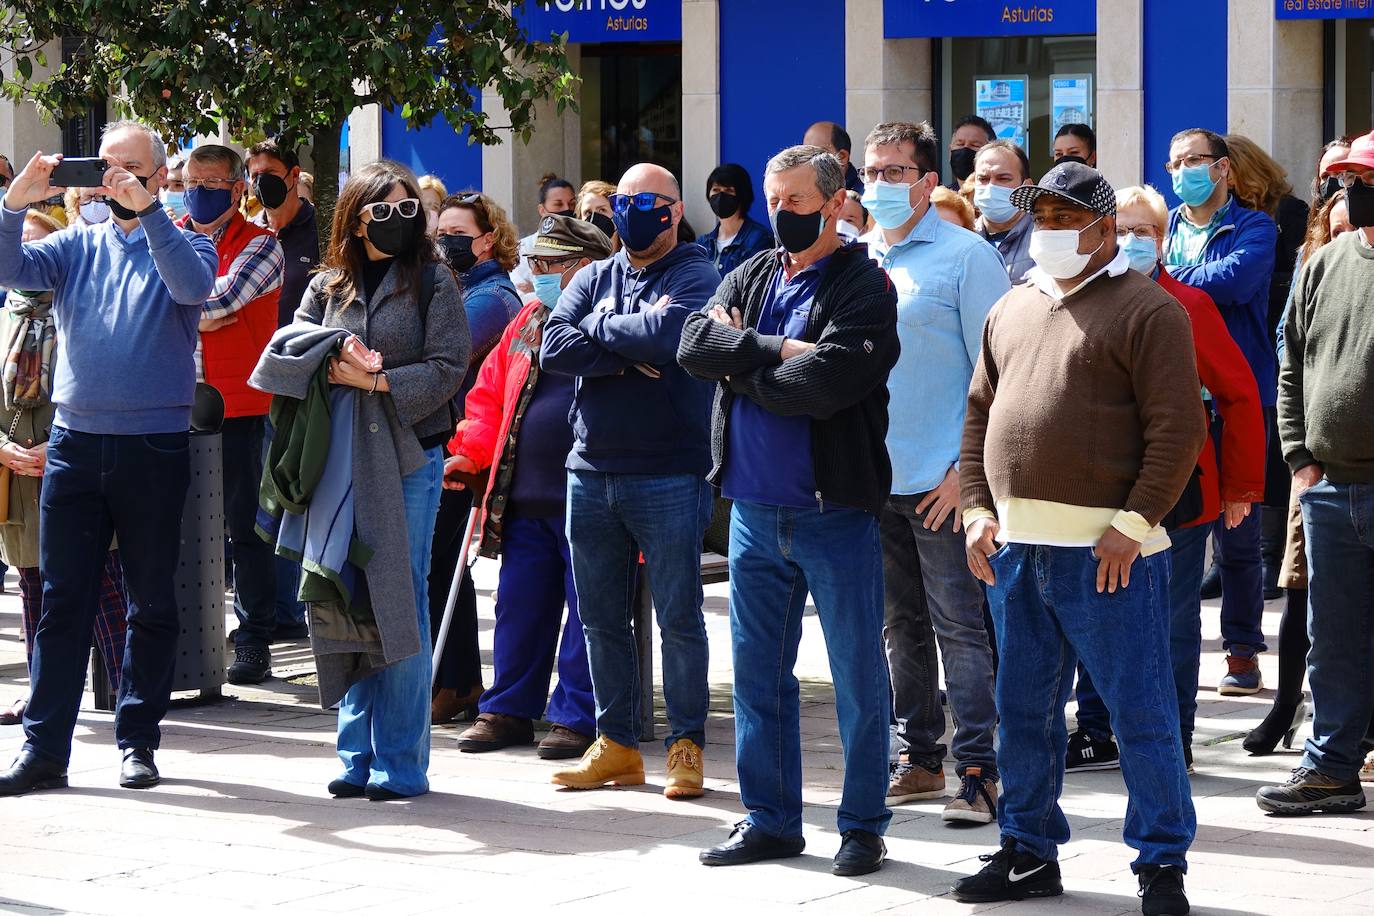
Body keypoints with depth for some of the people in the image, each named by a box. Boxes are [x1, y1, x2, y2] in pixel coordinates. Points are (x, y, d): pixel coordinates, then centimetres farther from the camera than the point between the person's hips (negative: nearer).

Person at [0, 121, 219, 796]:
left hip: (153, 447, -2)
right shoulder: (77, 246, 12)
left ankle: (138, 740, 13)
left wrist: (144, 209, -26)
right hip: (74, 442, 2)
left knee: (151, 602, 4)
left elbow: (193, 286, -19)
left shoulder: (181, 243, 3)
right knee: (62, 599, 2)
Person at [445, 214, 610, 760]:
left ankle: (575, 717, 6)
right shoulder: (528, 323, 16)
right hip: (525, 498, 7)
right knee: (519, 606, 11)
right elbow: (490, 396, 21)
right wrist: (470, 452, 8)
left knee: (587, 611, 0)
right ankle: (508, 710, 20)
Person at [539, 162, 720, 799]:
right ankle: (616, 744, 19)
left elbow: (673, 334, -23)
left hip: (669, 476, -5)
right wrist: (630, 354, -13)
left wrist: (598, 328, -8)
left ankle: (685, 745, 7)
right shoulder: (595, 279, 13)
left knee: (678, 618, -1)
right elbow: (553, 348, -2)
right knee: (600, 618, 10)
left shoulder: (695, 276, -2)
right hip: (591, 473, 6)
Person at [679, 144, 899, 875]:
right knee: (757, 669, 11)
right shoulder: (751, 277, 12)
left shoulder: (864, 287, -8)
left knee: (857, 676, 3)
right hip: (755, 506, 6)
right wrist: (776, 350, -16)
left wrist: (739, 367, -9)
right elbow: (695, 343, -4)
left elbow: (825, 384, -22)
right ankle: (770, 820, 21)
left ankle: (863, 826, 11)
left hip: (835, 509, -6)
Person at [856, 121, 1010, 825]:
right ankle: (917, 759, 20)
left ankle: (978, 771, -4)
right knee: (900, 626, 12)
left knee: (960, 626, -6)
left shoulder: (966, 255, -5)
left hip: (943, 480, -6)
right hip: (874, 477, 6)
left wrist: (970, 467, -14)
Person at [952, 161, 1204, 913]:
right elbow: (980, 414, 20)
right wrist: (978, 508, 8)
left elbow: (1176, 428, -10)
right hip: (1015, 548, 7)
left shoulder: (1146, 309, -5)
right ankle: (1028, 852, 24)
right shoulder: (1011, 310, 16)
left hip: (1106, 550, -7)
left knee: (1139, 711, -2)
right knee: (1023, 709, 13)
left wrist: (1133, 523, -16)